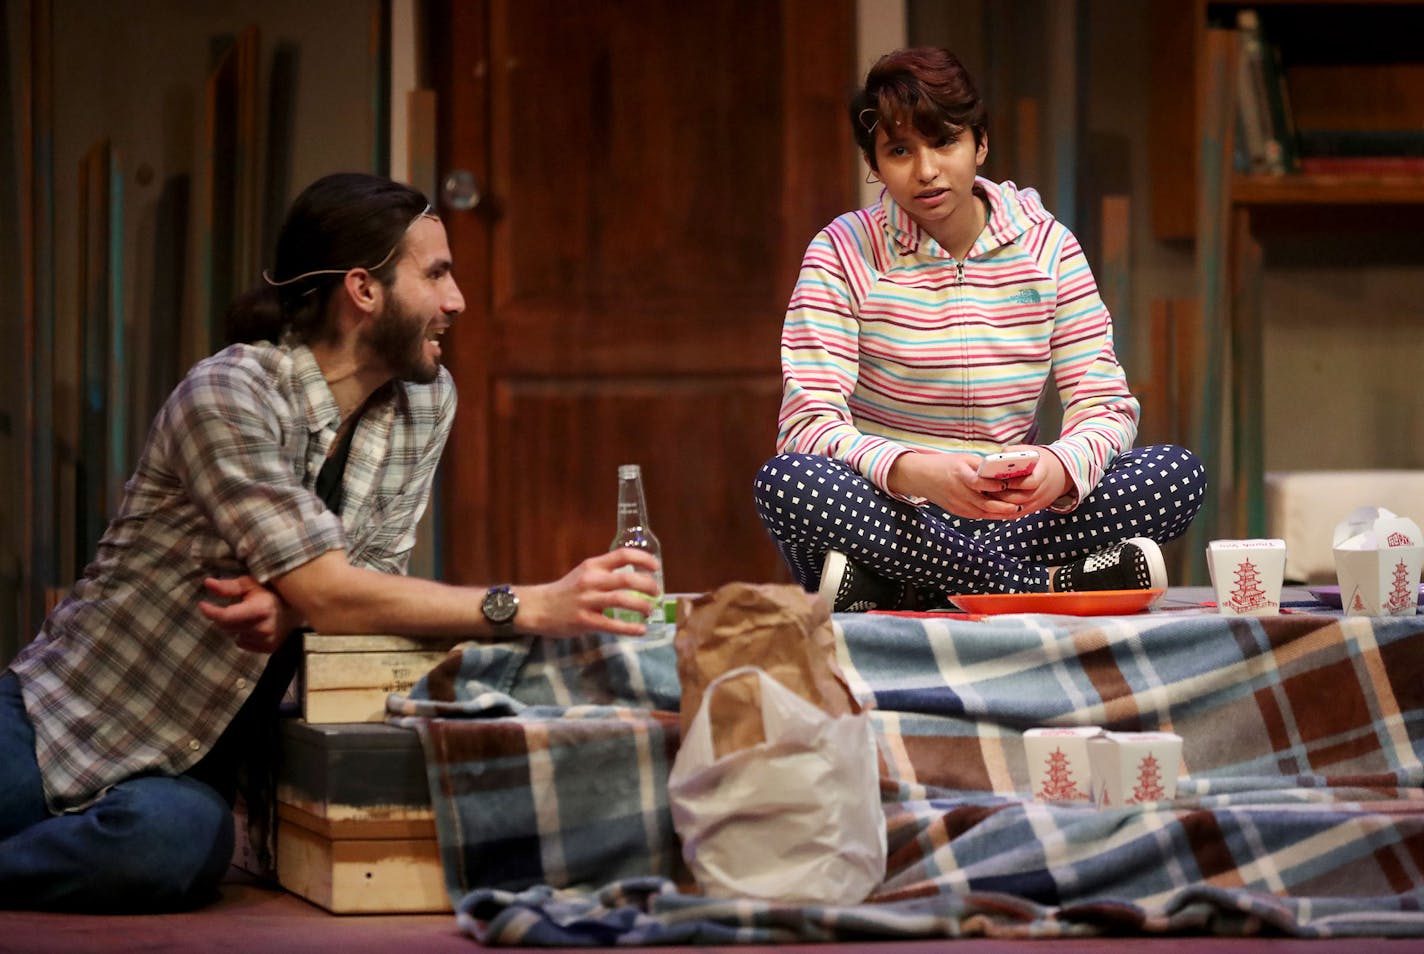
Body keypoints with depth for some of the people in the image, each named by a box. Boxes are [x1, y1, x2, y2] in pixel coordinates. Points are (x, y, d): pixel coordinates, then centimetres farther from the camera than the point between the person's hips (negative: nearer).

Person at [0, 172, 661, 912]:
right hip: (69, 714, -4)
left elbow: (369, 576, 1)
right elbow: (327, 594, -25)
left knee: (182, 838, -31)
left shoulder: (427, 400, 3)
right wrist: (533, 608, -31)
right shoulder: (227, 396, -19)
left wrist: (286, 608, -23)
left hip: (196, 760, 4)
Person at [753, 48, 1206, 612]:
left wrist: (1062, 467, -28)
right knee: (787, 481, -34)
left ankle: (893, 587, -27)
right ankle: (1053, 584, -30)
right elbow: (809, 423, -15)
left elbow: (1106, 406, -3)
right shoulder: (843, 253, -4)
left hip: (1007, 516, 3)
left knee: (1178, 474, -19)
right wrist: (914, 472, -35)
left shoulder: (1046, 248, 4)